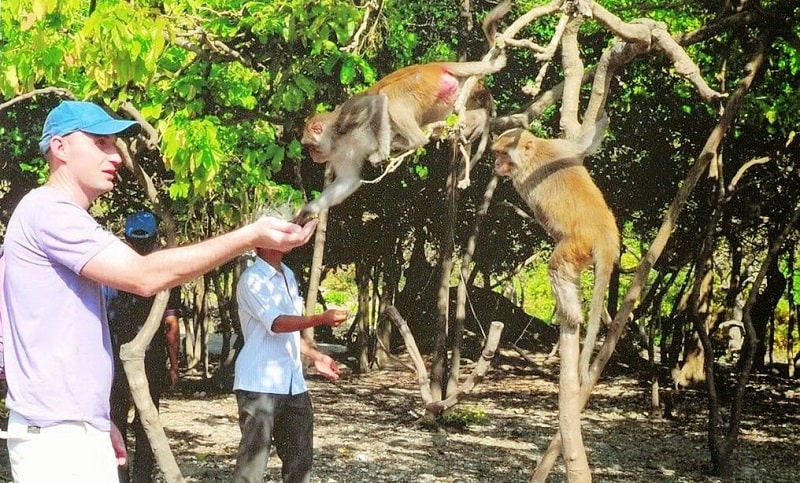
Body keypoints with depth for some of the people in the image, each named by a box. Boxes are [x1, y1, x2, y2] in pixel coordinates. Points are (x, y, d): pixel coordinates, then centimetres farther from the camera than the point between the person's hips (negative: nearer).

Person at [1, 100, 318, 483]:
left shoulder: (67, 219, 19)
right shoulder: (46, 210, -12)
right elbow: (144, 276, -22)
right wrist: (252, 236, -21)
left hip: (82, 428, 10)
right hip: (57, 436, -10)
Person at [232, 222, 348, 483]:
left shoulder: (288, 275, 16)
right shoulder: (252, 279, -11)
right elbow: (276, 323, -23)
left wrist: (315, 356, 24)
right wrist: (321, 319, -32)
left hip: (292, 382, 9)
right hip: (260, 383, -8)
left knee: (299, 455, 11)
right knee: (253, 457, -9)